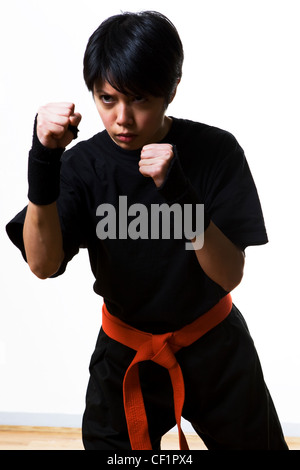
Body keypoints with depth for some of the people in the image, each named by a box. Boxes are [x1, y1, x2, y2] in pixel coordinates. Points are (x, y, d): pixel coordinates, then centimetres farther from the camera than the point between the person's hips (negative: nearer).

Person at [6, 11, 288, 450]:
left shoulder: (215, 151, -16)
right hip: (124, 357, 1)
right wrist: (43, 163, -38)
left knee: (254, 441, 17)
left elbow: (229, 275, -20)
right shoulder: (84, 164, -12)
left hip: (215, 350, 0)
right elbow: (43, 265, -24)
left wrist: (180, 192, -36)